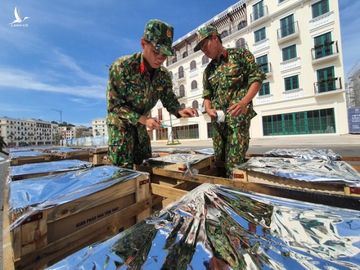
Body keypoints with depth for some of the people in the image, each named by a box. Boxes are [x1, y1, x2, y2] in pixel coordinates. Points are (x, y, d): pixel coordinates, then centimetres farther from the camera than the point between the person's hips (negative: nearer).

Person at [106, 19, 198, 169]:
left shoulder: (164, 75, -9)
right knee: (123, 168, -3)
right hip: (120, 122, -4)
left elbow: (169, 100, -1)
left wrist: (180, 111, -24)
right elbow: (115, 105, -21)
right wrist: (143, 120, -30)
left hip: (141, 123, 5)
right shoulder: (121, 67, -23)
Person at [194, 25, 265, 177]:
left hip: (238, 117, -5)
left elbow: (257, 78, -1)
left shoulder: (240, 54, 6)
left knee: (234, 163, -8)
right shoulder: (208, 70, 18)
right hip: (218, 120, 5)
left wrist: (244, 102, -17)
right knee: (219, 162, 11)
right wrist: (208, 109, -5)